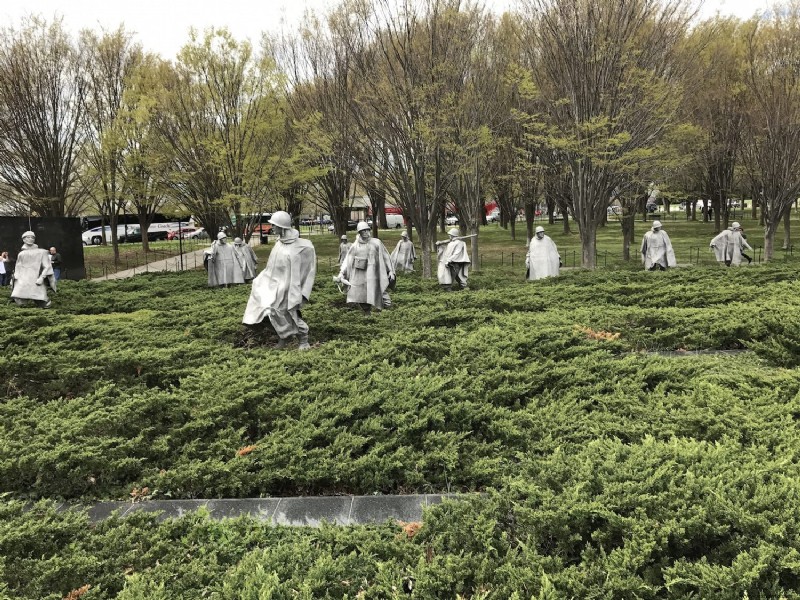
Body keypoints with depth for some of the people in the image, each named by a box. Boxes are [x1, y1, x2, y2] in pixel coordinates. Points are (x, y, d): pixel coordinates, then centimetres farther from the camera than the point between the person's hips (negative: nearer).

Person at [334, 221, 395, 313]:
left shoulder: (376, 243, 5)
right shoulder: (355, 246, 9)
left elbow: (385, 257, 7)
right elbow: (347, 260, 8)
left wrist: (391, 271, 2)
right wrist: (341, 273, -2)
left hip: (372, 274, -2)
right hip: (359, 276, 2)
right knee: (361, 299, 0)